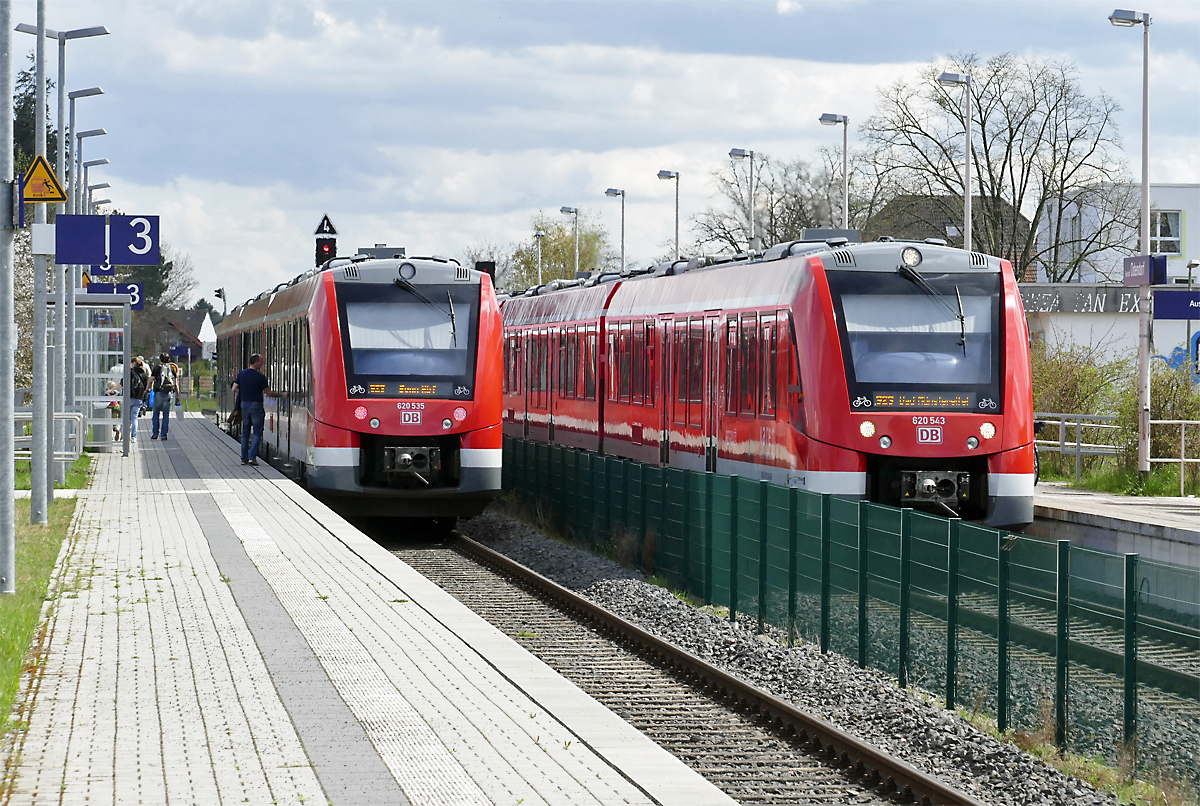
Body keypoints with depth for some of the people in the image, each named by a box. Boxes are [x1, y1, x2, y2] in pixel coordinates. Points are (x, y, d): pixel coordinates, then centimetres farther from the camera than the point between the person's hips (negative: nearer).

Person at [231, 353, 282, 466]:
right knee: (257, 432, 0)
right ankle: (252, 456, -11)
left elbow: (234, 389, 3)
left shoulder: (241, 374, 4)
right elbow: (268, 393, -7)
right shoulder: (260, 376, -11)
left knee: (245, 432, 12)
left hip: (244, 404, 5)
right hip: (256, 405, -5)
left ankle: (244, 458, 12)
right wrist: (281, 395, 6)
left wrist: (237, 404, 15)